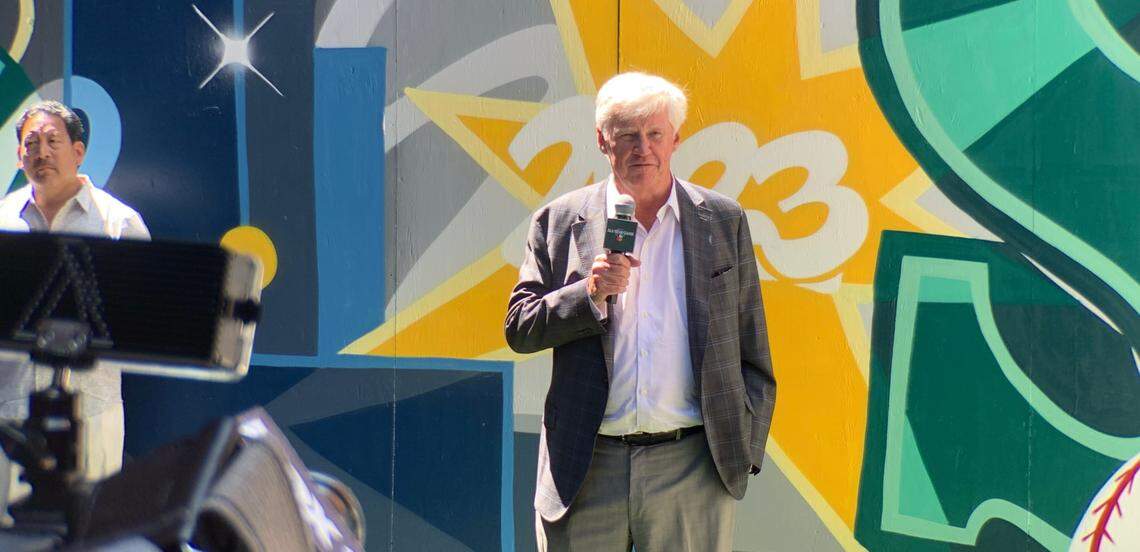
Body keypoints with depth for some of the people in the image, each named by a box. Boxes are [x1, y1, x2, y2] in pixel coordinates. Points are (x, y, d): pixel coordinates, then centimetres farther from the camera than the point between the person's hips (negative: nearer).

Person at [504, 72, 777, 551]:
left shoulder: (723, 221, 9)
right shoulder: (560, 222, 8)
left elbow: (752, 353, 11)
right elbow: (518, 328, 4)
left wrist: (745, 449, 4)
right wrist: (590, 293, -12)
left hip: (691, 472, 0)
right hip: (587, 470, 0)